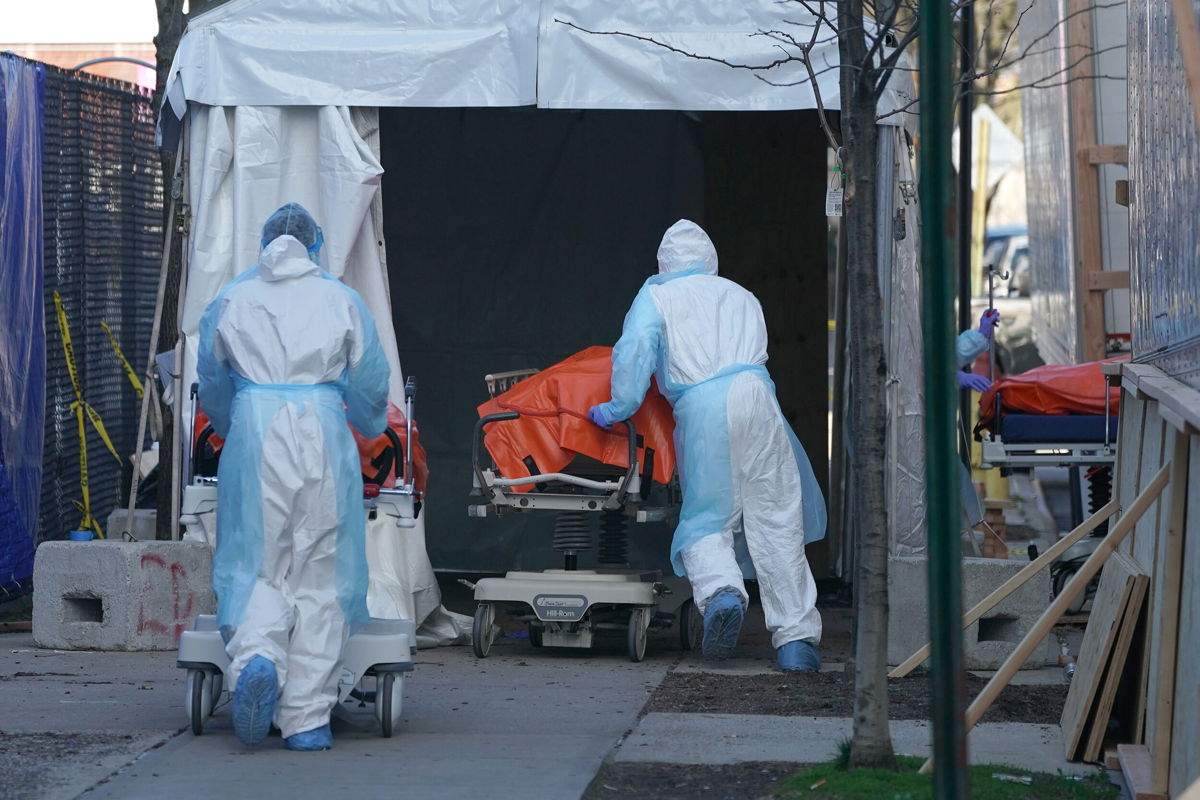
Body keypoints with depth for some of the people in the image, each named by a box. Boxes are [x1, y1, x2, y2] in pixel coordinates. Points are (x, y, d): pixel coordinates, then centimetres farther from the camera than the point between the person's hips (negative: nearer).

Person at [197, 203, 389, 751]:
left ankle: (256, 655, -26)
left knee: (256, 566, 6)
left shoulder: (232, 299, 13)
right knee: (318, 575, 3)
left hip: (254, 436, 0)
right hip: (323, 435, 0)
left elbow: (213, 386, 22)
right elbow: (369, 385, 15)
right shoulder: (341, 299, 11)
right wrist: (369, 428, 37)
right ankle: (307, 718, 1)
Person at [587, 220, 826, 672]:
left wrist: (619, 408, 2)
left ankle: (720, 589, -26)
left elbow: (636, 349, 0)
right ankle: (795, 638, 0)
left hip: (699, 406, -2)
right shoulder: (741, 296, 29)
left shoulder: (657, 296, 16)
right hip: (755, 394, 2)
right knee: (776, 521, 3)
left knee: (707, 521, 5)